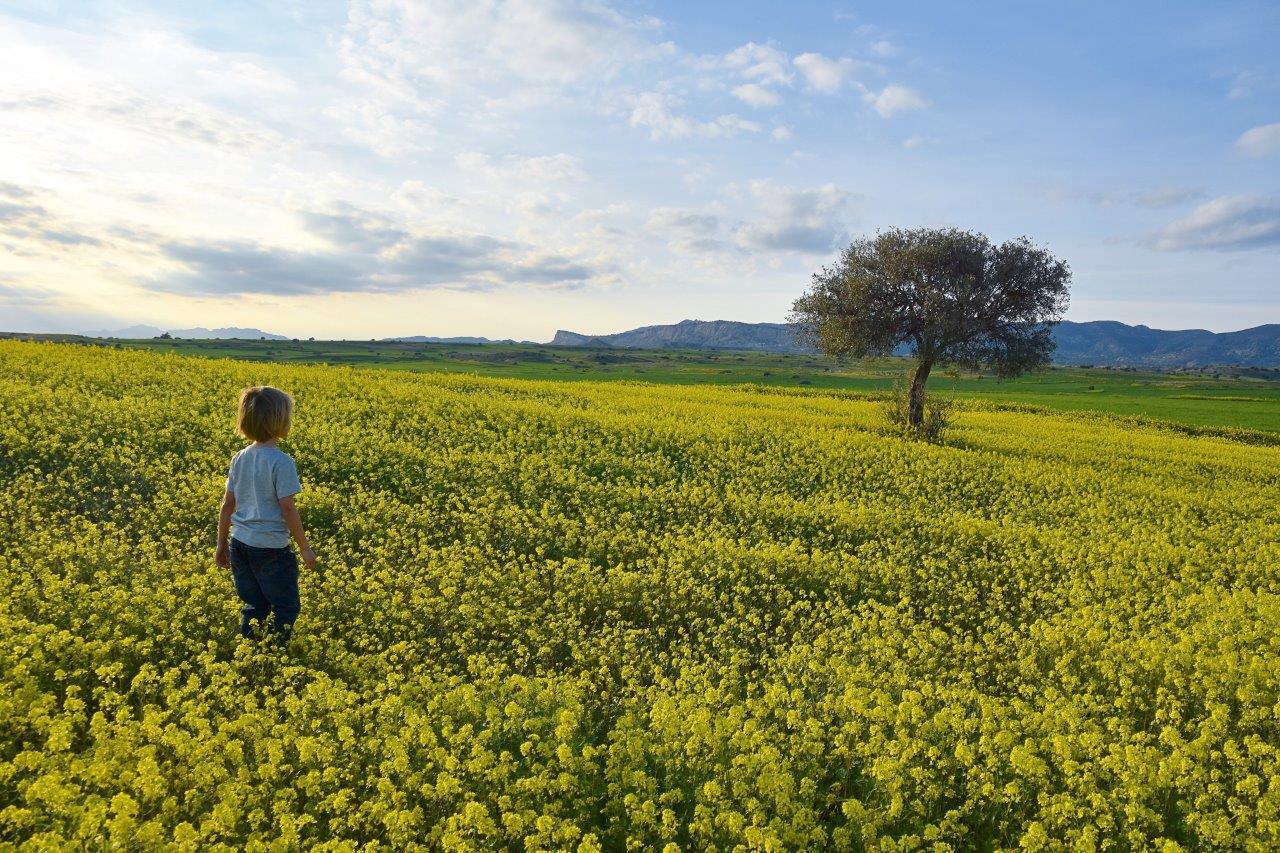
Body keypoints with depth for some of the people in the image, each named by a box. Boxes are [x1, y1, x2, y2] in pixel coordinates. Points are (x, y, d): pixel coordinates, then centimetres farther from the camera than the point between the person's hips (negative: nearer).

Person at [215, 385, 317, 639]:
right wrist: (305, 548, -9)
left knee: (255, 606, 19)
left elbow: (227, 505, 7)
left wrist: (222, 545, 17)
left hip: (239, 544, 7)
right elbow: (287, 508, -17)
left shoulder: (240, 458, 4)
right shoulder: (281, 461, -16)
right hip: (271, 549, -7)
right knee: (287, 608, 9)